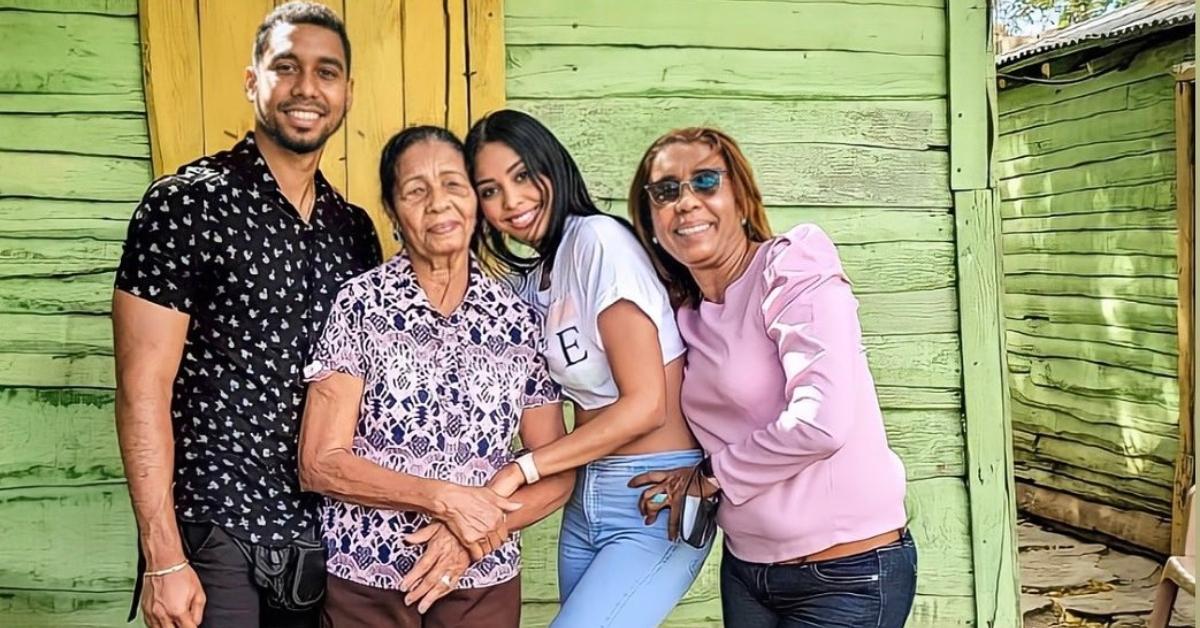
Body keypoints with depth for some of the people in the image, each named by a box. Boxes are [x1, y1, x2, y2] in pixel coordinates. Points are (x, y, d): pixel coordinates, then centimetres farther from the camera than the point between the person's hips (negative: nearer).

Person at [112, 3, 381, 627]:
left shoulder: (354, 229, 8)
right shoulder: (187, 204, -10)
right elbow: (143, 390, -13)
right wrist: (164, 560, -16)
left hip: (327, 531, 6)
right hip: (217, 536, -5)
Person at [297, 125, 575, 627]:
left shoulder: (519, 320, -1)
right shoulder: (360, 304, -7)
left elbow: (558, 474, 1)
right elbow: (319, 465, -10)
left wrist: (476, 530, -14)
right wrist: (446, 500, -18)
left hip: (485, 583, 2)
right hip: (364, 581, -1)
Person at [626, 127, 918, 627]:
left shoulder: (793, 271, -14)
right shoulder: (684, 312, 5)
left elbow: (821, 423, -25)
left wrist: (712, 473, -13)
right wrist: (688, 484, -3)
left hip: (848, 573, -6)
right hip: (745, 567, 6)